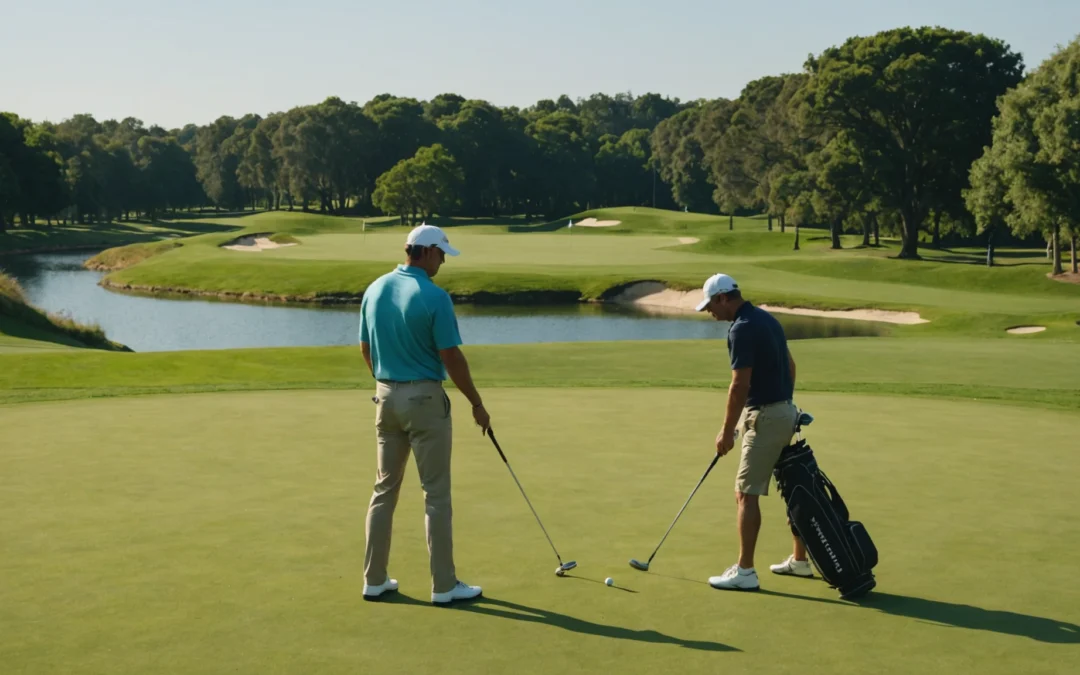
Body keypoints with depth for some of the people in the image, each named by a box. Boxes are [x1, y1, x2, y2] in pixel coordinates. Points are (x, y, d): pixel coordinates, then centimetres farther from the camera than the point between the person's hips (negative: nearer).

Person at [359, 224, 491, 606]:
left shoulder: (375, 290, 4)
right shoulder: (434, 296, -16)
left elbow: (366, 349, 12)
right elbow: (452, 357, -16)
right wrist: (476, 403, -5)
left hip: (386, 397, 7)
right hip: (424, 399, -7)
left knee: (385, 488, 12)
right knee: (436, 493, 0)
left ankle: (375, 579, 15)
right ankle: (444, 585, 4)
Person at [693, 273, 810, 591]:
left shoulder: (742, 328, -18)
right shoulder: (767, 318, 12)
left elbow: (740, 385, -20)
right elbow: (790, 366, 19)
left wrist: (727, 431, -12)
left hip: (765, 418, -10)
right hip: (785, 412, 10)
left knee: (747, 493, -6)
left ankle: (744, 571, -5)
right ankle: (800, 559, 24)